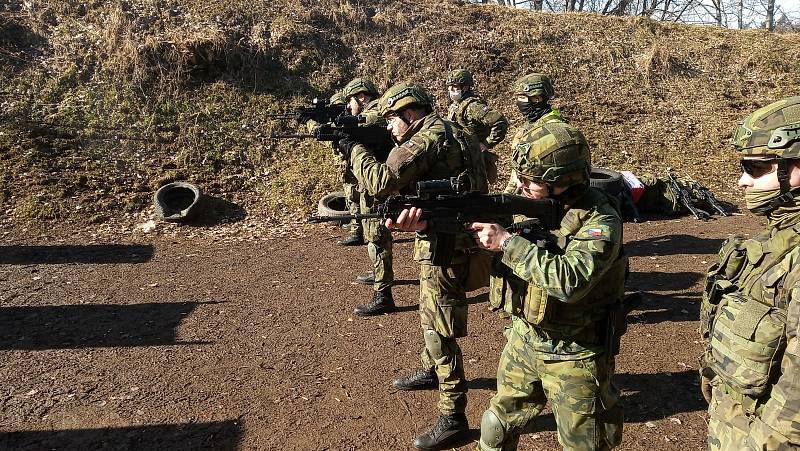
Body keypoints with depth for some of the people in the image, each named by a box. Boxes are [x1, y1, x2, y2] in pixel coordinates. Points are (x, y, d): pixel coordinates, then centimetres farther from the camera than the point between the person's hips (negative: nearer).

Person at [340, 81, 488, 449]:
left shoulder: (427, 138, -19)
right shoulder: (448, 132, 13)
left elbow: (379, 183, -24)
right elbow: (403, 178, 16)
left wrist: (354, 148, -9)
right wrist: (366, 147, 7)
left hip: (443, 246, -10)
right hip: (446, 239, 10)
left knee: (439, 330, -2)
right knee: (429, 315, 27)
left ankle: (453, 417, 10)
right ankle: (430, 371, 48)